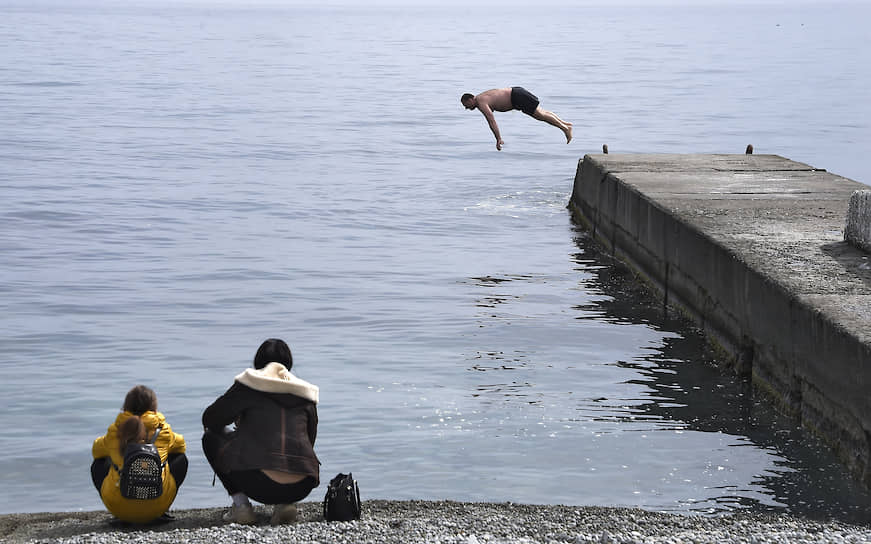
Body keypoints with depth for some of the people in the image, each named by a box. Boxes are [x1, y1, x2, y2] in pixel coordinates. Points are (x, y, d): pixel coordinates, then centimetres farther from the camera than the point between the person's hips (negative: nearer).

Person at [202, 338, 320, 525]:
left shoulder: (248, 385, 6)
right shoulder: (305, 393, 16)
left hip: (260, 485, -4)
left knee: (211, 438, 21)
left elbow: (210, 420, 12)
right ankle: (283, 504, 9)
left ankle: (241, 504, 9)